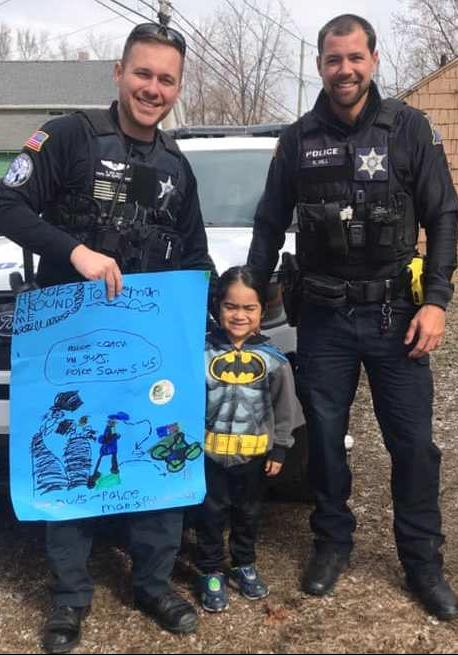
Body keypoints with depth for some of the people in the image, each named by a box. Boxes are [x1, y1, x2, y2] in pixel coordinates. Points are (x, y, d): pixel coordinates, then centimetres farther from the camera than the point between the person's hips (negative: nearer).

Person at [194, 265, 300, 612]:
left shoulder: (272, 357, -5)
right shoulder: (204, 351, -9)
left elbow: (284, 407, 2)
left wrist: (279, 449, 2)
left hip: (254, 452, 2)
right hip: (209, 451, -1)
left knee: (249, 512, 18)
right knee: (211, 513, 9)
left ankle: (245, 565, 38)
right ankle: (211, 572, 25)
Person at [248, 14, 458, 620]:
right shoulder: (298, 140, 4)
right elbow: (270, 226, 11)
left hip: (395, 314, -1)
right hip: (323, 318, 2)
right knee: (325, 437, 10)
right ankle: (333, 542, 29)